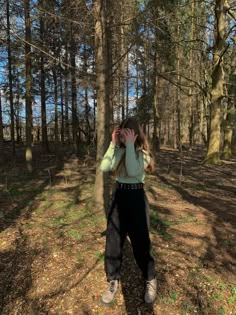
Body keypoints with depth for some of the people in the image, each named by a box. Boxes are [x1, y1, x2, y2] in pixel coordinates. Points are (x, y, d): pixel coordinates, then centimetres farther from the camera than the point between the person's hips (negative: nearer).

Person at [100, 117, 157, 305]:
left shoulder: (142, 152, -10)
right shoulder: (119, 150, 3)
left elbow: (133, 171, -29)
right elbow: (104, 167, -12)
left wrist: (130, 145, -24)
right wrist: (113, 144, -13)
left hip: (135, 198, -4)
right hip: (118, 196, 5)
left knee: (140, 243, 7)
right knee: (113, 242, 11)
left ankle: (151, 281, 33)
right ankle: (113, 281, 32)